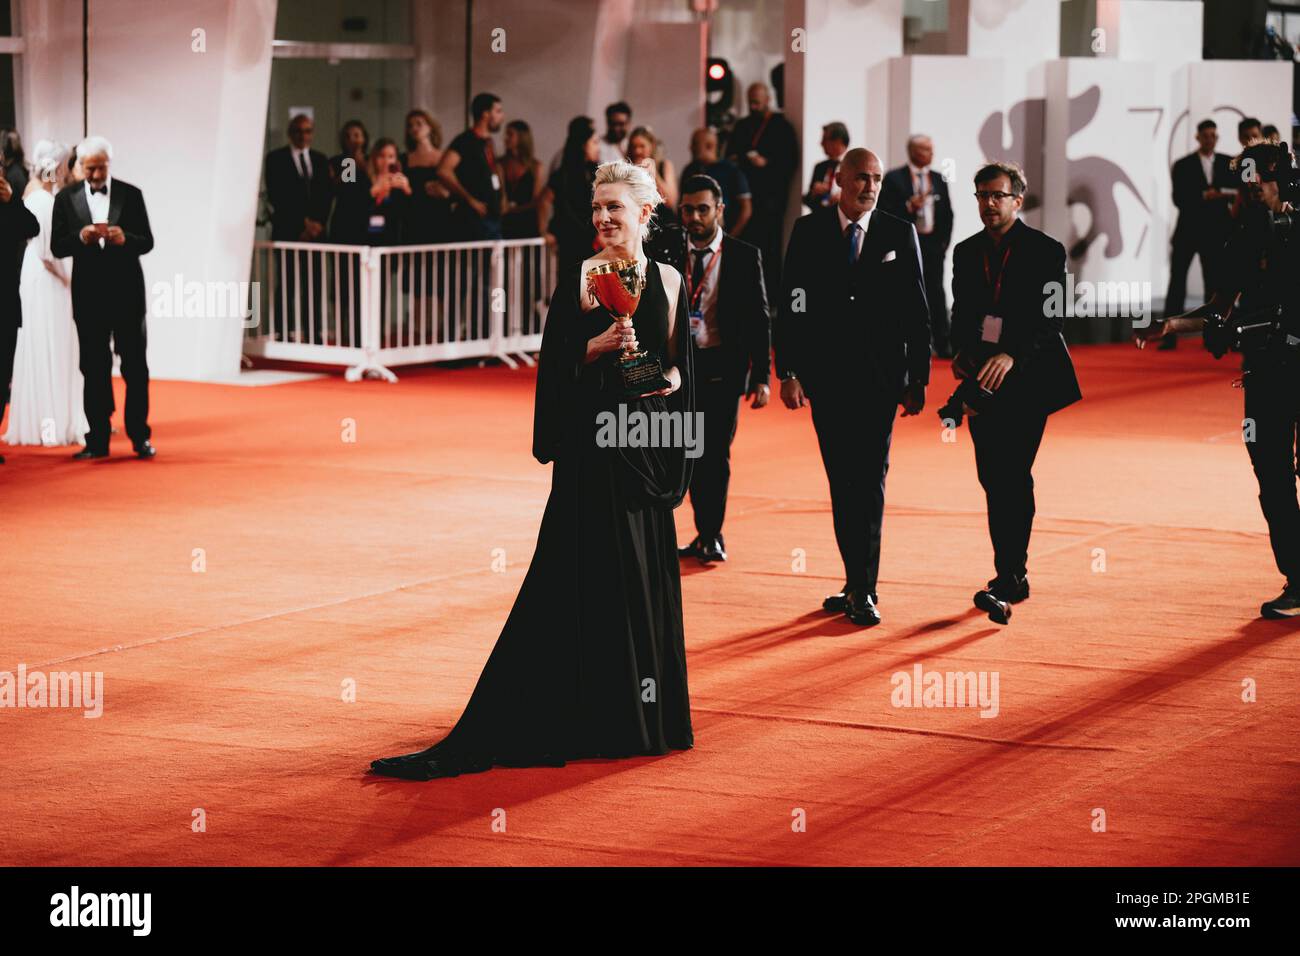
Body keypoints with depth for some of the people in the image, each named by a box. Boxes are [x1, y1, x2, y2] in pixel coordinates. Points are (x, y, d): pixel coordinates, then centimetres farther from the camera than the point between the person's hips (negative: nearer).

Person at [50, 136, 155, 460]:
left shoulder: (130, 195, 2)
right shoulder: (66, 198, 4)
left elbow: (147, 242, 1)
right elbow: (57, 247, 1)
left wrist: (125, 238, -20)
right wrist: (80, 238, -18)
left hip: (126, 291, -1)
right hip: (89, 295, 1)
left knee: (135, 366, 2)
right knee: (94, 369, 4)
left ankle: (140, 436, 9)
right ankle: (98, 440, 8)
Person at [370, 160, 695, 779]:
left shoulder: (668, 280, 8)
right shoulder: (580, 278, -3)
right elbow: (556, 362, -6)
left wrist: (669, 378, -6)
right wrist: (601, 344, -22)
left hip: (648, 440, 4)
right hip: (593, 442, -4)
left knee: (647, 575, 8)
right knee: (585, 573, -4)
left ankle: (644, 713, 20)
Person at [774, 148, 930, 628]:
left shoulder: (899, 234, 2)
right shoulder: (809, 231, 3)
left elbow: (917, 312, 3)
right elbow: (790, 306, 3)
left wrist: (918, 379, 0)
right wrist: (787, 372, -4)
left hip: (880, 377, -2)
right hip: (826, 376, 2)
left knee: (869, 481, -5)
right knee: (841, 481, 8)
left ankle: (863, 590, -4)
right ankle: (858, 584, 16)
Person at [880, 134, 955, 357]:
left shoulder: (939, 179, 12)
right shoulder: (893, 178, 0)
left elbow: (947, 214, 16)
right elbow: (884, 211, -6)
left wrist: (943, 242, 8)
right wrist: (909, 206, -18)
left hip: (933, 245, 3)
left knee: (936, 294, 0)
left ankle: (943, 345, -1)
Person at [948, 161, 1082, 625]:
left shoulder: (1046, 251, -3)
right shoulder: (966, 252, 13)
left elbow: (1051, 318, -12)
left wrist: (1012, 355, -26)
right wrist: (961, 353, -4)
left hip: (1026, 378, -5)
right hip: (983, 378, 5)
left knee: (1013, 476, -13)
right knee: (993, 479, 7)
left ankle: (1007, 581, -17)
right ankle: (1014, 575, 18)